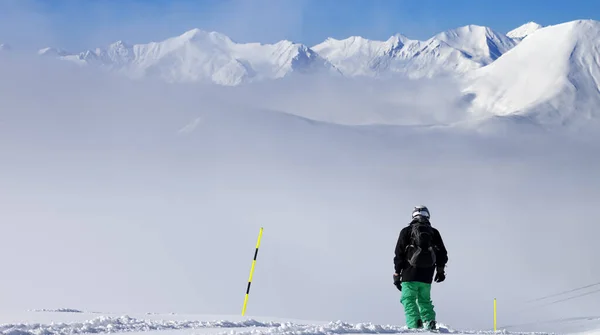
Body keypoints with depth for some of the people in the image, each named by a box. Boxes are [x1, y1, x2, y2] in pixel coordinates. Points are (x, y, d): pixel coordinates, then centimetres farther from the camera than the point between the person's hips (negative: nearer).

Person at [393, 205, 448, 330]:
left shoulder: (406, 231, 1)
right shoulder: (434, 233, 9)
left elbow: (399, 254, -1)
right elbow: (442, 254, 13)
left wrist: (397, 274, 4)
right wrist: (440, 271, 24)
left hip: (410, 274, -3)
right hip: (427, 277, 3)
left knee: (408, 300, -1)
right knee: (424, 300, 17)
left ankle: (414, 325, -19)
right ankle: (430, 322, 0)